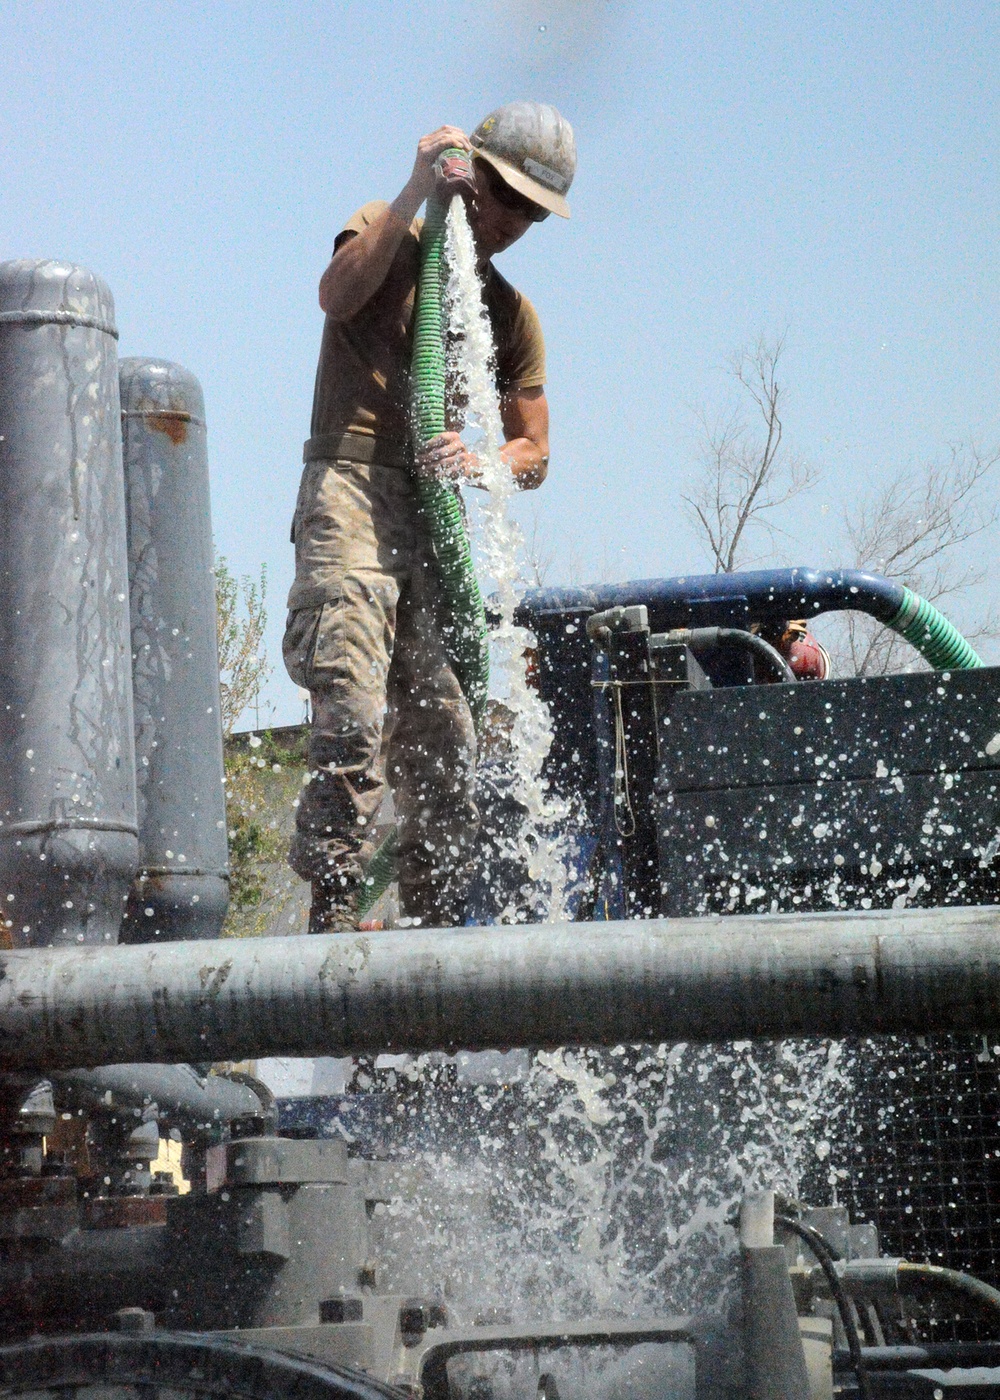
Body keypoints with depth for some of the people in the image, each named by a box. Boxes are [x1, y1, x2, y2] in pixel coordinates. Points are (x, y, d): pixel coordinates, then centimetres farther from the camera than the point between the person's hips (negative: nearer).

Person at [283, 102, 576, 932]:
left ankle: (436, 920, 8)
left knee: (444, 728, 3)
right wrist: (417, 193, -13)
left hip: (440, 515, 6)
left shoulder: (513, 314, 22)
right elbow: (338, 295, -13)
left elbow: (535, 453, 16)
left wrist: (484, 463, -7)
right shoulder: (388, 233, 10)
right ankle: (333, 903, -25)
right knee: (354, 709, -21)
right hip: (353, 487, -6)